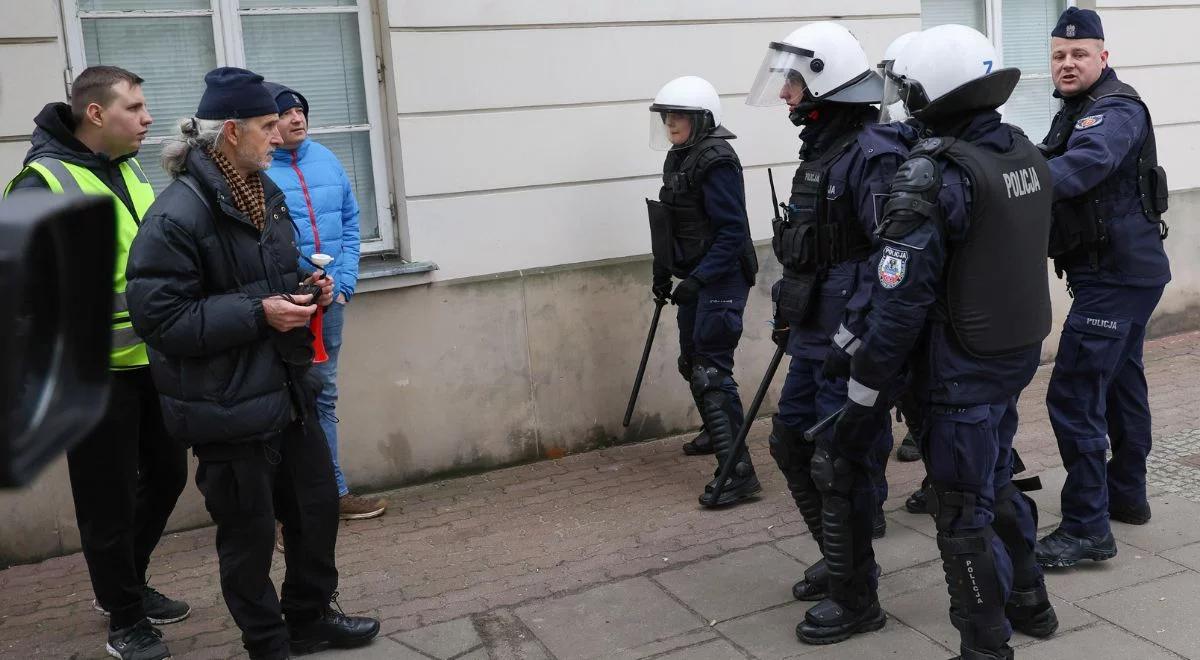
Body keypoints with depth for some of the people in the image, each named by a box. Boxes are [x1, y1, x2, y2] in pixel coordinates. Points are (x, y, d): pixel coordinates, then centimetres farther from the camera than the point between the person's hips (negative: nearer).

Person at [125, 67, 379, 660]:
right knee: (251, 532, 7)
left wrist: (306, 289, 1)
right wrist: (258, 314, -24)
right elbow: (159, 316, -23)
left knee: (318, 506, 18)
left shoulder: (263, 192, 8)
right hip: (229, 406, -8)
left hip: (287, 388, 9)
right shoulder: (177, 215, -20)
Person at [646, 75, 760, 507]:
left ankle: (737, 471, -9)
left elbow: (732, 231, -22)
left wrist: (698, 279, -26)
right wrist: (663, 272, 19)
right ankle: (718, 435, 38)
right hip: (696, 280, 10)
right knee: (692, 363, 19)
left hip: (721, 279, -10)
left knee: (711, 371, -12)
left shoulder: (716, 162, -17)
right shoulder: (680, 158, 11)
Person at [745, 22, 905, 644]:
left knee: (840, 467, -1)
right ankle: (839, 558, 37)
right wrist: (788, 312, 23)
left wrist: (856, 336, -26)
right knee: (791, 443, 19)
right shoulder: (821, 149, 14)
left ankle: (854, 599, 15)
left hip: (850, 346, -10)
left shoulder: (872, 155, -18)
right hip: (815, 338, 10)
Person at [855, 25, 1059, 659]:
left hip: (963, 368, -8)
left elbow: (900, 300, -22)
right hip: (1019, 348, 8)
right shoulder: (1026, 153, 3)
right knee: (995, 482, 26)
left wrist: (864, 392, -15)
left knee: (963, 513, 5)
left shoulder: (933, 175, -22)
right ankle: (1028, 600, 42)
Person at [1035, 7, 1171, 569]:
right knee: (1121, 383, 21)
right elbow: (1052, 174, 8)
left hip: (1115, 276, -11)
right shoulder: (1077, 110, 17)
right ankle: (1127, 495, 36)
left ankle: (1086, 529, -7)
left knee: (1073, 396, -12)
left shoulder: (1115, 110, -15)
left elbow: (1082, 167, -36)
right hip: (1126, 270, 11)